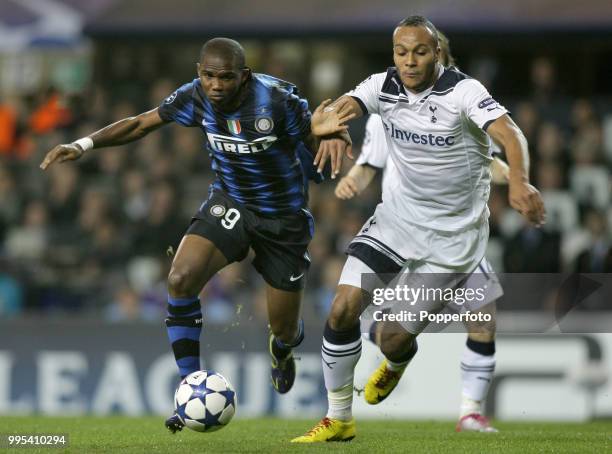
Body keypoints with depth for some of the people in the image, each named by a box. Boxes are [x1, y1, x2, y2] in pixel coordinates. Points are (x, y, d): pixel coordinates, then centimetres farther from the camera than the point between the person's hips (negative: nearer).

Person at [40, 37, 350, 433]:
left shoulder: (278, 99, -26)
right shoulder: (195, 98, -14)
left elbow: (318, 143, -15)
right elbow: (142, 124, 0)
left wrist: (332, 137, -40)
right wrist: (84, 145, -10)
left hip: (284, 218, -3)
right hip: (229, 203, 3)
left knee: (284, 330, 6)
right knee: (181, 280, -25)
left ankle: (283, 350, 51)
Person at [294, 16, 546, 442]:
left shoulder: (462, 91, -20)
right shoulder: (384, 86, -7)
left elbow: (509, 133, -35)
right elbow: (336, 111, -21)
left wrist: (519, 180, -55)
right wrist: (327, 117, -47)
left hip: (452, 233, -4)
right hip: (401, 212, 4)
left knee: (394, 339, -5)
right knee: (343, 308, -11)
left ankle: (397, 363, 37)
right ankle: (338, 420, 8)